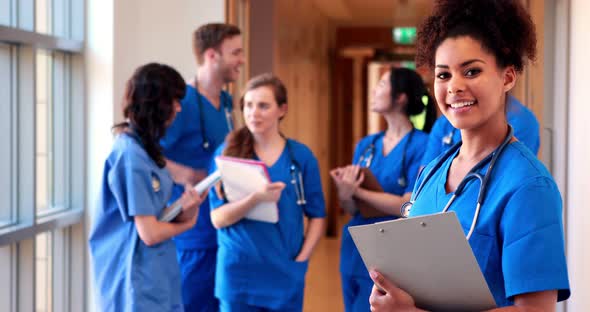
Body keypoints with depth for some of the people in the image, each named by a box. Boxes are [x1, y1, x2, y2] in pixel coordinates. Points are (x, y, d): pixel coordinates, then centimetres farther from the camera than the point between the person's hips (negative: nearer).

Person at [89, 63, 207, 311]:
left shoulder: (142, 148, 10)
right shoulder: (132, 155, -19)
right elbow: (150, 233, -19)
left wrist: (180, 210, -7)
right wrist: (186, 222, -1)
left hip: (155, 273, 9)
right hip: (138, 280, -9)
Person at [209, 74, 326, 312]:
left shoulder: (301, 156, 2)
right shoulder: (228, 152, -1)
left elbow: (316, 215, 8)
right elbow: (218, 218, -7)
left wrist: (301, 259, -5)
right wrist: (255, 198, -24)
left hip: (284, 274, 1)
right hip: (238, 274, -1)